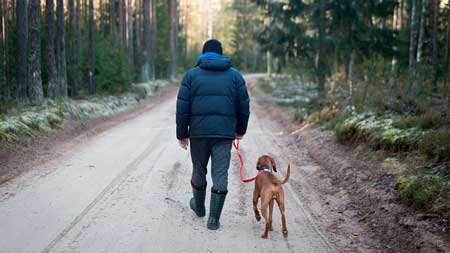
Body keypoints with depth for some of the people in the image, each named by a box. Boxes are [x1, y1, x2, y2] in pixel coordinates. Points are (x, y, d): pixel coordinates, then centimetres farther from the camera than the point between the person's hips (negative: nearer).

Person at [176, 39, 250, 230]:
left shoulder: (192, 74, 5)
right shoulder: (235, 75, 7)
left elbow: (182, 107, -1)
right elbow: (244, 106, 6)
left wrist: (181, 134, 5)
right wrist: (241, 130, 19)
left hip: (198, 131, 0)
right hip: (225, 133, 0)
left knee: (198, 171, 18)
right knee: (220, 175, 3)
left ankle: (199, 207, 38)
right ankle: (214, 219, 1)